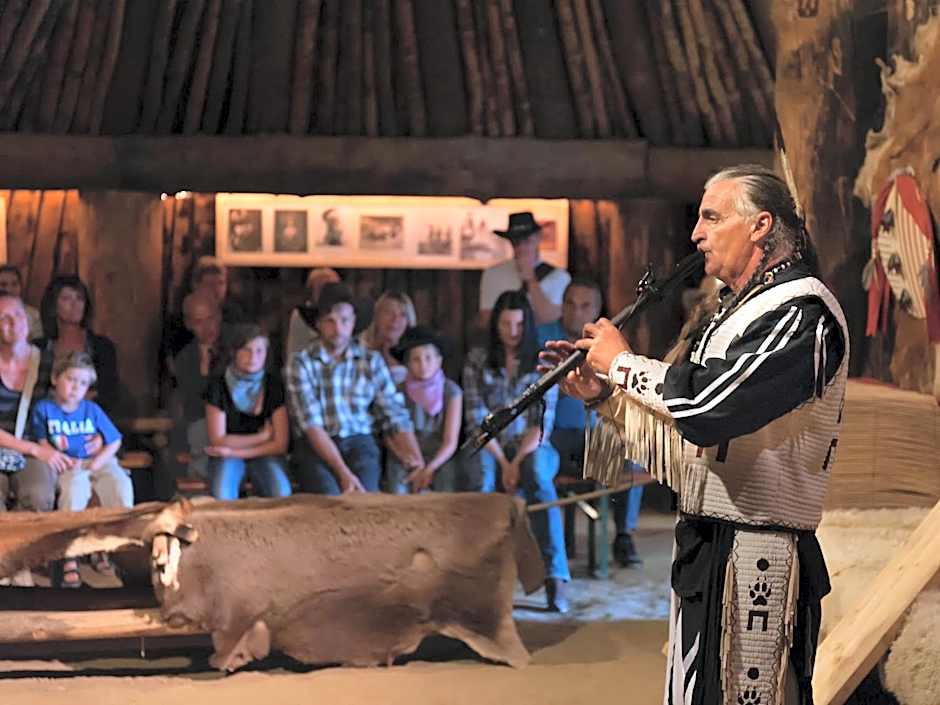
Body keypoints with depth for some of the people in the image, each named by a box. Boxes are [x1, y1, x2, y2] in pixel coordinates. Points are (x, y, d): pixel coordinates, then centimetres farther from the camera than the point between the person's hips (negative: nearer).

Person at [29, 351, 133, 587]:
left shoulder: (92, 410, 8)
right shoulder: (43, 409, 2)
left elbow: (114, 441, 9)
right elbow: (42, 444, 0)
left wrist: (97, 461, -8)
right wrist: (64, 460, -15)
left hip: (99, 462, 3)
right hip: (67, 467, -3)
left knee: (120, 484, -26)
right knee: (74, 486, -36)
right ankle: (69, 556, -35)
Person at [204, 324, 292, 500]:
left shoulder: (274, 386, -6)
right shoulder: (218, 386, -8)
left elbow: (280, 445, -8)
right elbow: (217, 440, -10)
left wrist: (234, 451, -13)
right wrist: (262, 436, -9)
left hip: (264, 454, 1)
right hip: (226, 455, -1)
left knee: (282, 495, -30)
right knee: (222, 497, -34)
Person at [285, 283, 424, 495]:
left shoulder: (372, 362, 10)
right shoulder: (300, 364, 1)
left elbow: (395, 419, 6)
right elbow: (311, 425, -10)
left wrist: (419, 466, -10)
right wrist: (343, 472, -22)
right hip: (315, 447, -1)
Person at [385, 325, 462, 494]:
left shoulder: (451, 391, 1)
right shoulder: (399, 391, 2)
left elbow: (450, 442, -5)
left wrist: (429, 468, -21)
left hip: (439, 457, 0)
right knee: (398, 494, -25)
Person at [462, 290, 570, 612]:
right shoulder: (477, 360, 7)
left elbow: (543, 421, -2)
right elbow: (477, 419, 0)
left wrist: (518, 461, -16)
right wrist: (503, 462, -13)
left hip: (532, 447, -1)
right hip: (490, 447, 1)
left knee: (538, 477, -36)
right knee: (481, 476, -36)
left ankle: (555, 577, -43)